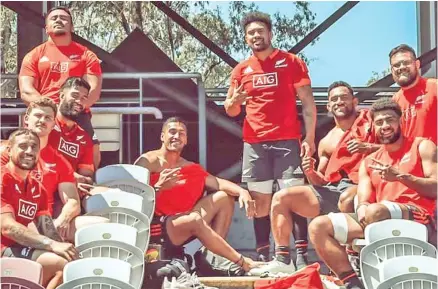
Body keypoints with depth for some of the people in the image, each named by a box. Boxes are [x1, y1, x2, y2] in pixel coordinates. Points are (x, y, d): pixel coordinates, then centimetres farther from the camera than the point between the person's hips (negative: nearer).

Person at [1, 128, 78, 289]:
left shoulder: (37, 188, 16)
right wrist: (52, 245, -27)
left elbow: (47, 229, 9)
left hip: (20, 250, 8)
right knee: (65, 263, -23)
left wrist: (64, 248, -14)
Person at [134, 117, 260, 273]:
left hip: (179, 227, 8)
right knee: (195, 219, -34)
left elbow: (217, 182, 1)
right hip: (152, 228, -8)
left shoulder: (190, 168, 14)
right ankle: (242, 262, -23)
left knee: (225, 197, 2)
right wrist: (159, 187, -30)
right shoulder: (147, 162, -6)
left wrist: (242, 191, -17)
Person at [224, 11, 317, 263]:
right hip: (254, 144, 3)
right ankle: (263, 254, 6)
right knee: (260, 199, 2)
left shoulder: (291, 62, 4)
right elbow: (231, 111, 16)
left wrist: (310, 137, -9)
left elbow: (308, 102, 1)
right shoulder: (241, 70, 12)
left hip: (287, 140, -3)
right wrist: (233, 101, -9)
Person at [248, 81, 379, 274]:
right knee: (281, 197, -5)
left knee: (347, 198, -41)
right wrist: (310, 172, -1)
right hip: (331, 191, 6)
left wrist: (367, 147, -18)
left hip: (361, 187, -6)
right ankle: (283, 260, -13)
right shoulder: (326, 143, 21)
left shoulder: (369, 119, 8)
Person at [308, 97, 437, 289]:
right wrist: (362, 208, -17)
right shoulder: (368, 162, 21)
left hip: (419, 217, -5)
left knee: (375, 212, -38)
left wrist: (401, 176, -16)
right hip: (382, 221, 5)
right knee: (318, 227, -10)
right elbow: (364, 199, 8)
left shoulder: (422, 146, 9)